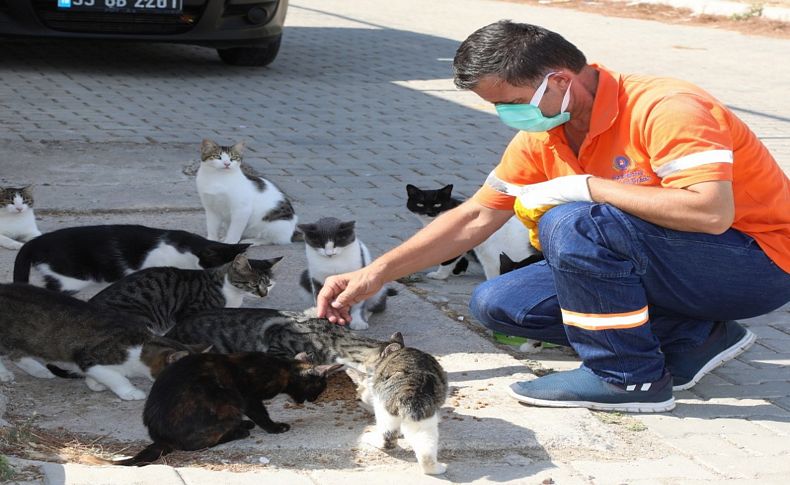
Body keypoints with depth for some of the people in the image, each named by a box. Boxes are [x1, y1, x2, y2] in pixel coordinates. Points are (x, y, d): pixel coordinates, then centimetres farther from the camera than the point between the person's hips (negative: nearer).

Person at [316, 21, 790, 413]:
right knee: (495, 304, 0)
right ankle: (692, 339, 0)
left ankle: (630, 378, -11)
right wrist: (375, 274, 1)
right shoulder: (542, 137, 0)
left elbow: (711, 211, -37)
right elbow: (474, 218, 8)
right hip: (664, 266, 9)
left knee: (570, 225, -31)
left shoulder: (664, 109, -25)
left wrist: (582, 187, -30)